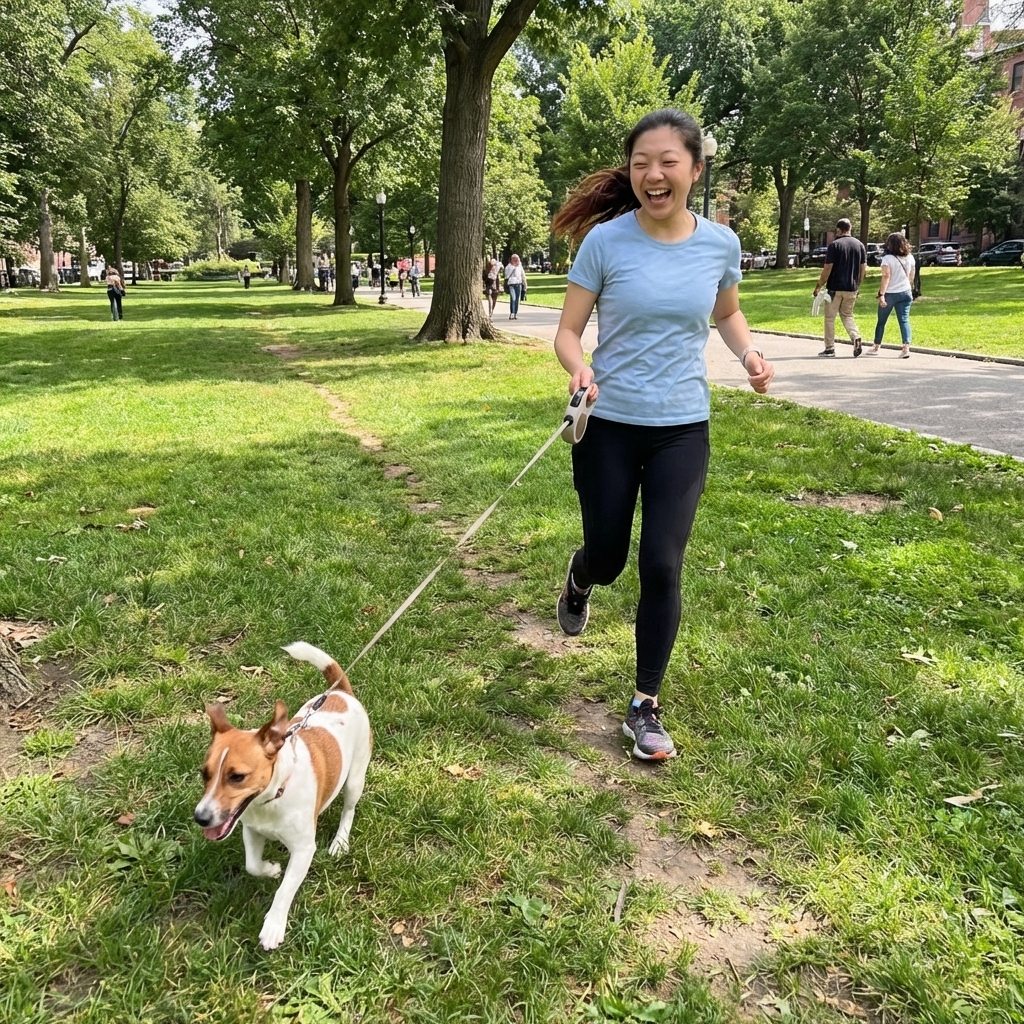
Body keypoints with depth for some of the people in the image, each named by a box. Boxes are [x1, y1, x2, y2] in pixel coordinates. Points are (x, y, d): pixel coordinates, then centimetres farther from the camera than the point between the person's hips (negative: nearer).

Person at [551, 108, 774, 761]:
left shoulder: (719, 244, -2)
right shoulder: (606, 240, -10)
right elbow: (568, 331, -6)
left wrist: (750, 353, -5)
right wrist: (578, 369, -29)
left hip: (683, 430, 1)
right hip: (608, 425, -1)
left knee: (662, 566, -3)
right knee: (608, 558, 11)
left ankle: (647, 706, 14)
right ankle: (580, 581, 53)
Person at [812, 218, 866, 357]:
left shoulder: (834, 245, -10)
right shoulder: (859, 245, 6)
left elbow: (828, 268, -13)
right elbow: (863, 267, 8)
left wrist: (819, 286, -6)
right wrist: (857, 285, 19)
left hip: (835, 288, -5)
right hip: (852, 288, 5)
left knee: (830, 318, 6)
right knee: (847, 315, 17)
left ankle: (830, 348, 8)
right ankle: (856, 339, -6)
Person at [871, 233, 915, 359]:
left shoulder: (887, 258, -12)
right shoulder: (910, 258, 5)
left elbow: (886, 277, -19)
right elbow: (911, 277, 12)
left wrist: (881, 294, -21)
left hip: (890, 294, -4)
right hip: (905, 293, 4)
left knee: (881, 321, 11)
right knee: (904, 320, 1)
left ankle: (876, 347, 23)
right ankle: (906, 347, -13)